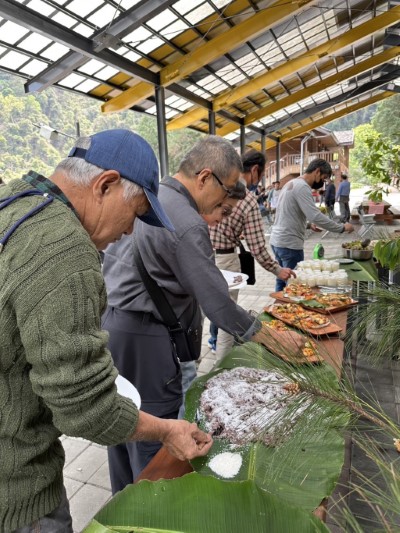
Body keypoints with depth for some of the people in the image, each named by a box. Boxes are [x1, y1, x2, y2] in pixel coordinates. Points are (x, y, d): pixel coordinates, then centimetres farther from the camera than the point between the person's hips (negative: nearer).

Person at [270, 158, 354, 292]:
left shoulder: (292, 183, 16)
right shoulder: (302, 187, -15)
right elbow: (316, 216, -24)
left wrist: (309, 223, 13)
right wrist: (342, 227, -16)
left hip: (277, 240, 10)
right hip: (290, 244, -10)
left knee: (282, 282, 17)